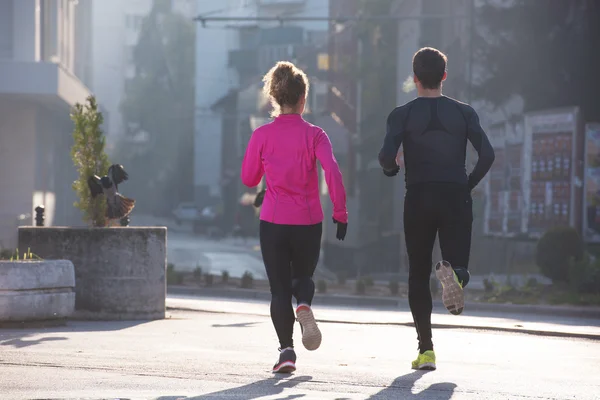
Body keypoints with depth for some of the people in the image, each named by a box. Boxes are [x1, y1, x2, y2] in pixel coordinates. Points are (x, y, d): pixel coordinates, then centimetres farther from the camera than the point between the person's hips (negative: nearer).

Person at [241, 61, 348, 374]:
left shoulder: (262, 135, -2)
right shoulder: (314, 134, -4)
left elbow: (249, 178, 4)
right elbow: (332, 170, -15)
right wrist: (340, 212, -10)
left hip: (273, 221, 0)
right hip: (308, 222, 0)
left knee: (279, 288, 8)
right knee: (303, 277, 22)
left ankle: (286, 350, -5)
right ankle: (304, 307, -13)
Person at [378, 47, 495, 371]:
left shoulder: (402, 115, 0)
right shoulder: (464, 113, 4)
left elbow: (387, 156, -13)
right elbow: (487, 155, -6)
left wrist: (390, 169, 10)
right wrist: (468, 185, 8)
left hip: (418, 199, 0)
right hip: (456, 198, 0)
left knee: (418, 276, 10)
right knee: (458, 265, 6)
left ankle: (426, 349, 4)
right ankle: (454, 272, -34)